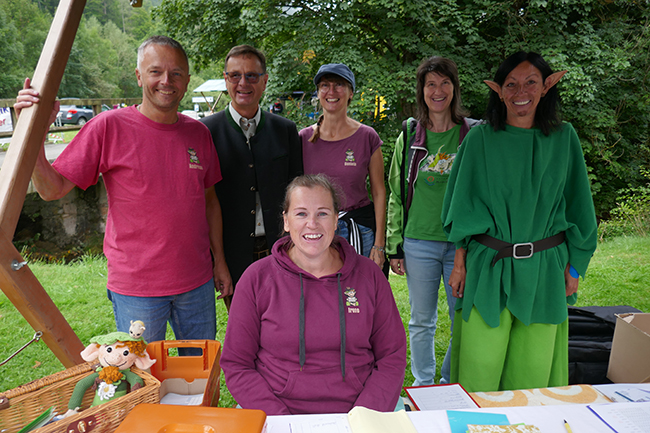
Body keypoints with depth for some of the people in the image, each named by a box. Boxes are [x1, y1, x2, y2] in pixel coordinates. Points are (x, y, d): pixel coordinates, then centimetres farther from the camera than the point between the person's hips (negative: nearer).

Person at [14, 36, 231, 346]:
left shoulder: (198, 133, 4)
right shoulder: (109, 127, -8)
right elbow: (52, 190, -6)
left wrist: (219, 261, 10)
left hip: (197, 283, 4)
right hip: (136, 288, -3)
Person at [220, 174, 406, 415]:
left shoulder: (368, 275, 4)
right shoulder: (257, 278, 0)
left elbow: (393, 357, 6)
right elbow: (236, 364, 2)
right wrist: (280, 421, -11)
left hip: (353, 417, 1)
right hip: (280, 416, 0)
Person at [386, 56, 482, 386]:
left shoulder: (475, 133, 1)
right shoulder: (409, 134, 5)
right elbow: (396, 193, 6)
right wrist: (394, 246, 4)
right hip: (419, 242, 1)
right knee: (421, 321, 12)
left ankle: (452, 384, 30)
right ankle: (423, 386, 30)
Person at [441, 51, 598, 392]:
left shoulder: (563, 138, 4)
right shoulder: (480, 138, 0)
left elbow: (576, 206, 9)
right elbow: (464, 206, 2)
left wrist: (573, 265, 6)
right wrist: (460, 262, -1)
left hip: (543, 270, 2)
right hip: (488, 268, -1)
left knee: (533, 373, 12)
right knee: (480, 371, 2)